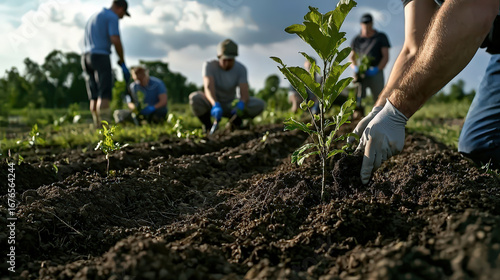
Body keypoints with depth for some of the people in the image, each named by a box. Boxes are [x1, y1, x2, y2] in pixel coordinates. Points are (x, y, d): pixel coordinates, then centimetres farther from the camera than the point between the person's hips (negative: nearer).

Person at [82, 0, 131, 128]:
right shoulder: (112, 17, -2)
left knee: (95, 97, 7)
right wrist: (123, 64, -10)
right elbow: (115, 40, -15)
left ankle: (98, 127, 6)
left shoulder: (93, 18, 26)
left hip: (86, 58, 8)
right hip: (101, 57, -8)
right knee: (104, 96, -12)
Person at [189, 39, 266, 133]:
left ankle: (235, 121, 6)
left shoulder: (240, 69, -13)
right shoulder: (209, 65, -19)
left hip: (230, 106, 2)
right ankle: (207, 126, -6)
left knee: (259, 105, -23)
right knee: (194, 98, -36)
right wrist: (215, 104, -54)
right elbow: (208, 87, -34)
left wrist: (241, 104, -48)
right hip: (212, 104, -1)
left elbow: (244, 92, -24)